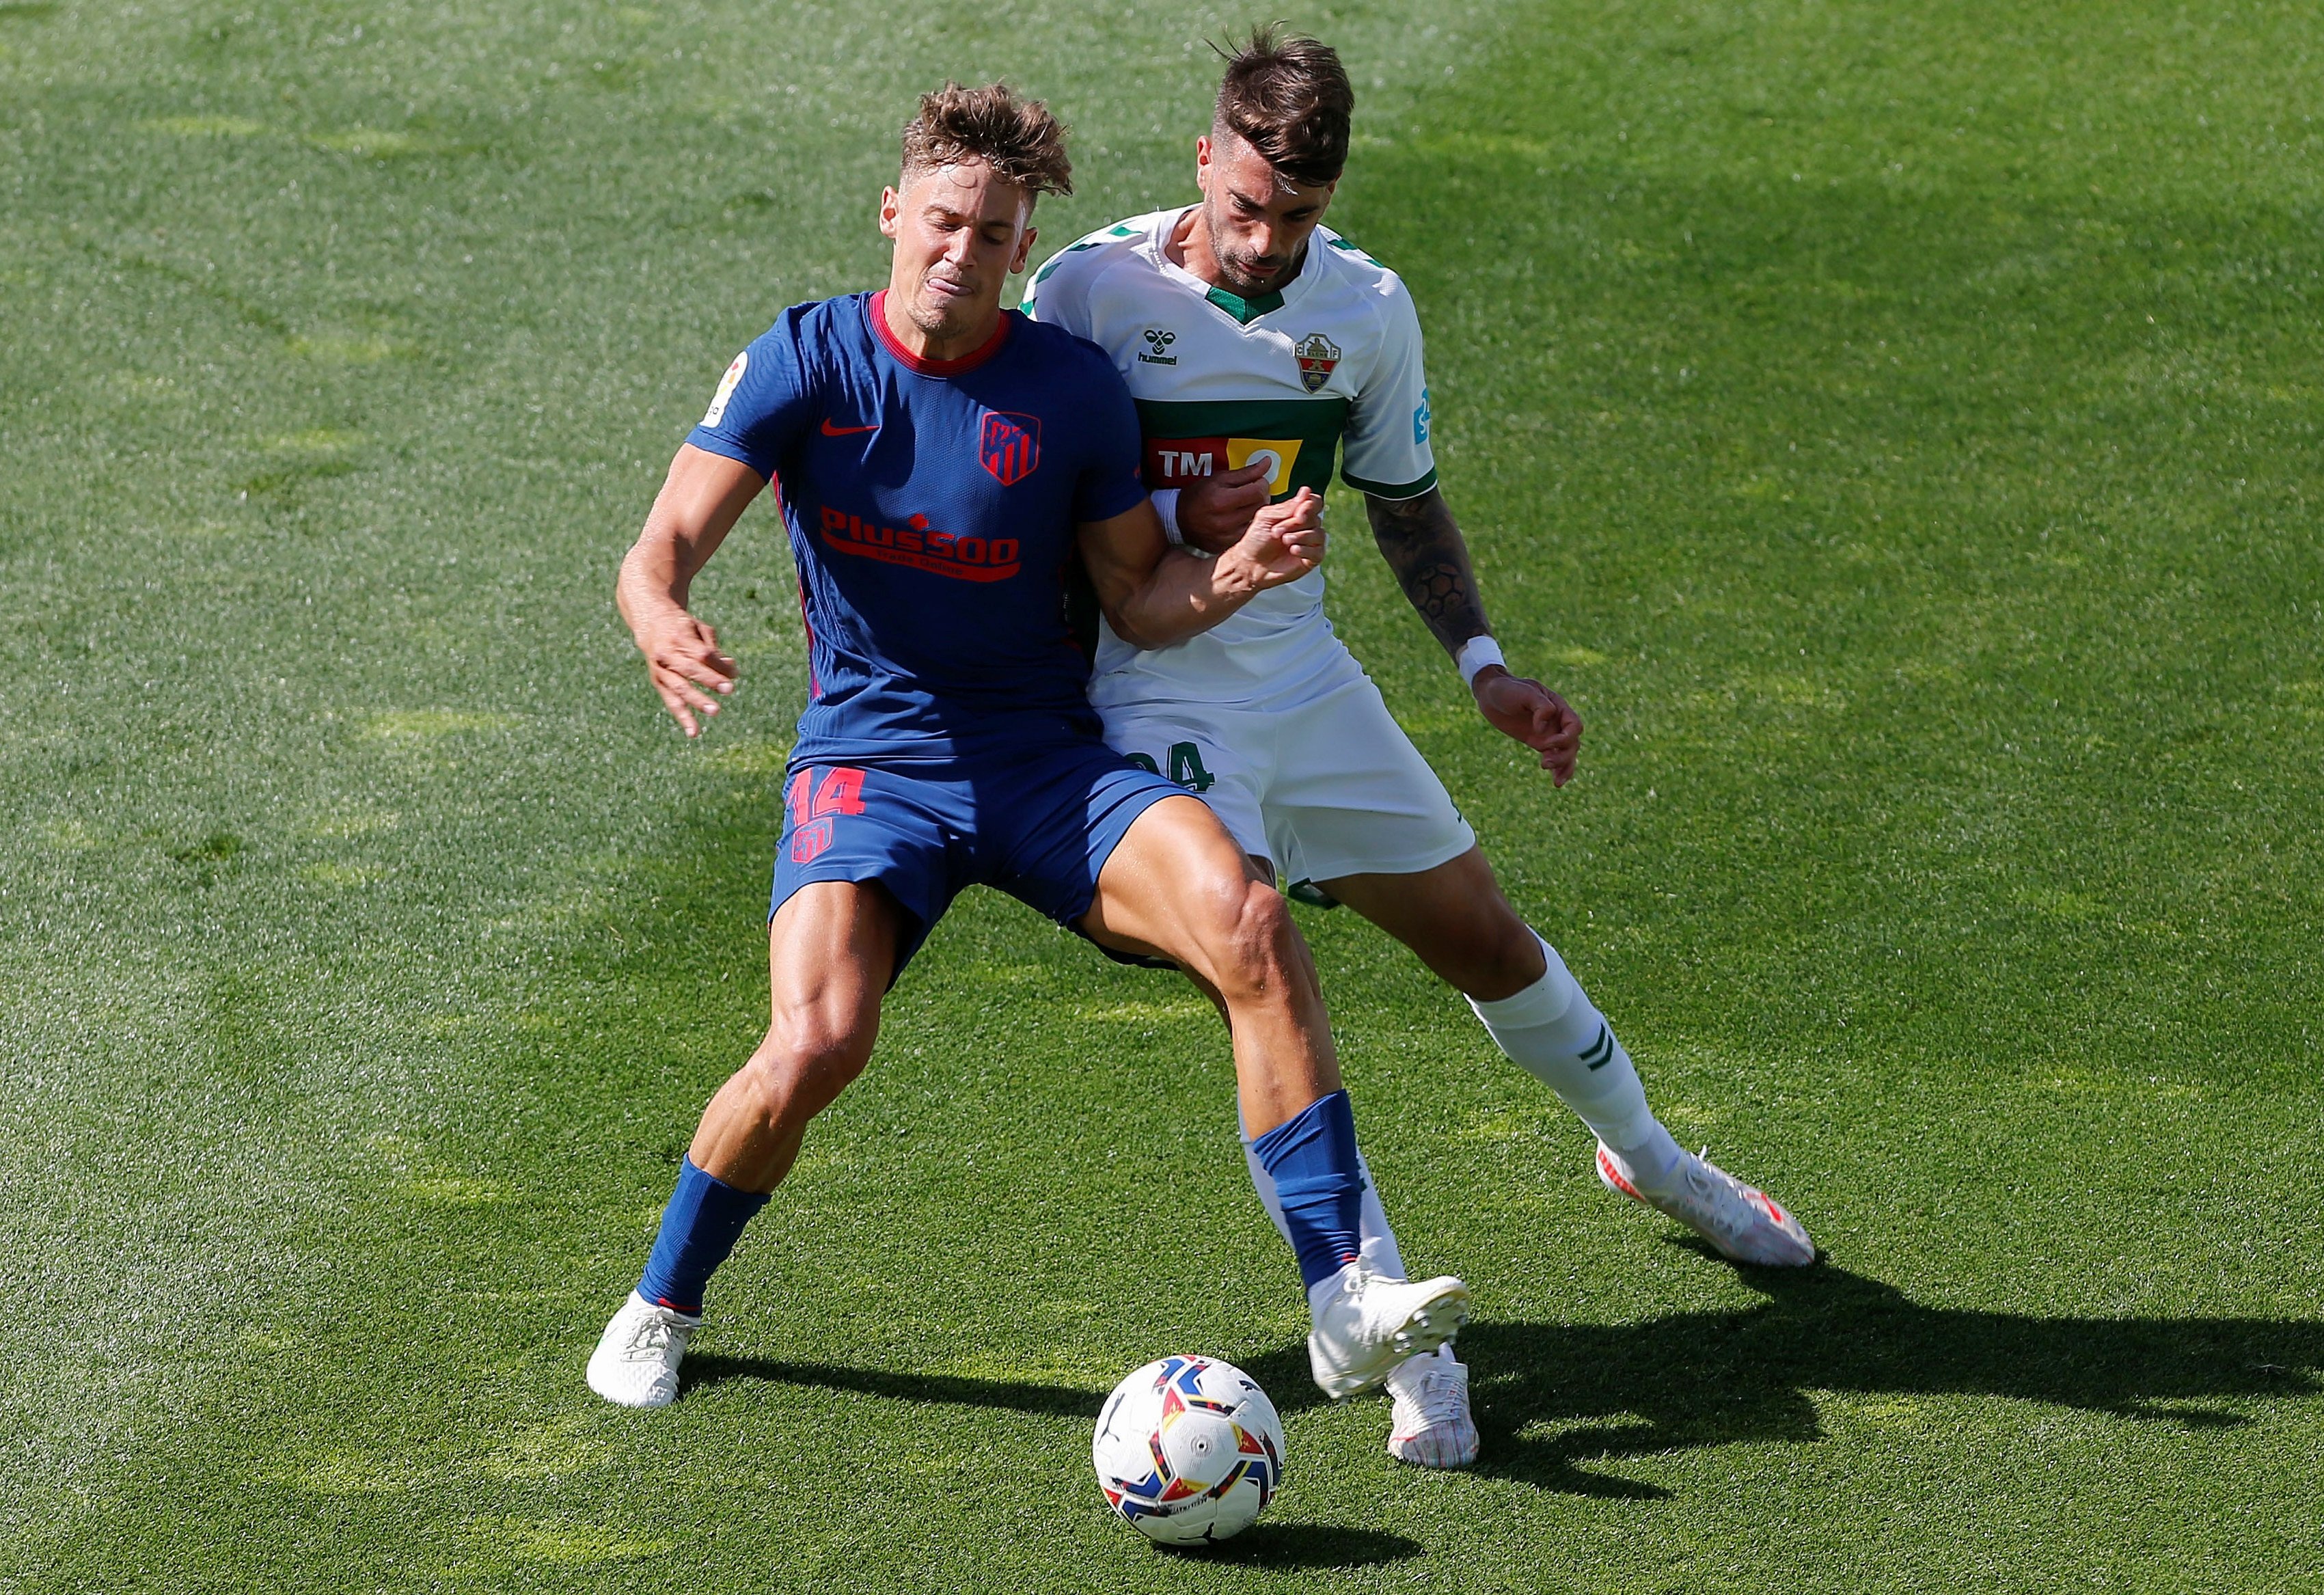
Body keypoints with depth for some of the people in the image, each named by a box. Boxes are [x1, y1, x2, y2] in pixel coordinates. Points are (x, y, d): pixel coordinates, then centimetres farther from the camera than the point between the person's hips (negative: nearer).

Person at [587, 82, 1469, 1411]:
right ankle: (661, 1306, 4)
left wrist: (1241, 574, -18)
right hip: (868, 763, -1)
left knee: (1248, 921, -25)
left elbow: (1142, 603, 5)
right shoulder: (808, 361, -5)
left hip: (1045, 761, 2)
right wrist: (663, 626, -37)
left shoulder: (1074, 388, -1)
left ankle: (1346, 1302, -23)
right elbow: (666, 544, -13)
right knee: (817, 1046, -25)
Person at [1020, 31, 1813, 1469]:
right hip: (1150, 694, -5)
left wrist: (1484, 665, 4)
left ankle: (1647, 1154, 44)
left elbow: (1405, 498, 14)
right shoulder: (1094, 290, -14)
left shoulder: (1368, 308, -1)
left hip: (1305, 676, 5)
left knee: (1487, 938, 15)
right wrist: (1178, 523, -21)